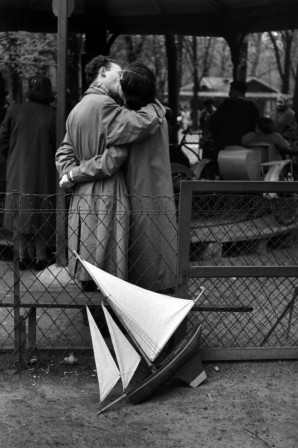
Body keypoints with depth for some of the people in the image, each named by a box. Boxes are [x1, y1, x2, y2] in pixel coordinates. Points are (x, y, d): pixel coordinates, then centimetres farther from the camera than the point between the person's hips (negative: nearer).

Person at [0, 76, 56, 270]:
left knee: (21, 210, 12)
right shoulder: (53, 116, -11)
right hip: (44, 173, -1)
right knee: (41, 212, 8)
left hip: (18, 173, 2)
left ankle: (23, 256, 16)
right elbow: (58, 146, -9)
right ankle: (41, 257, 11)